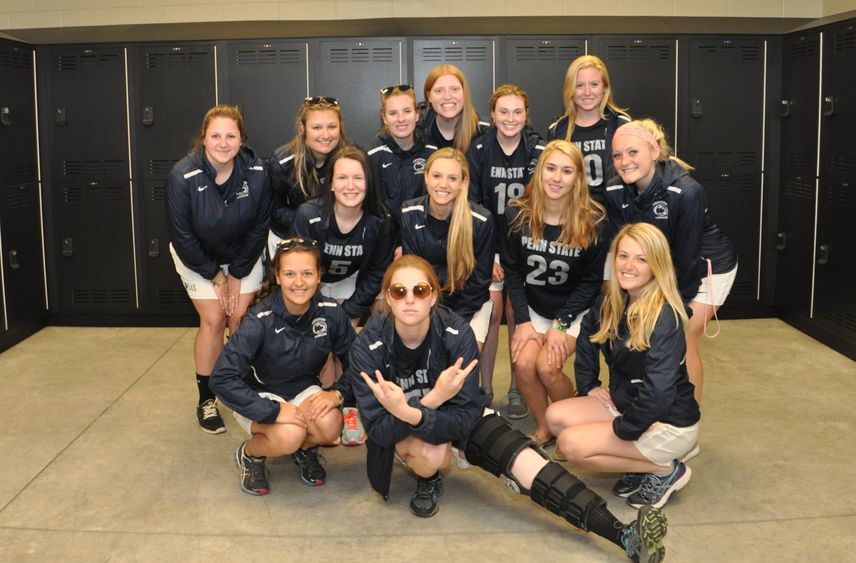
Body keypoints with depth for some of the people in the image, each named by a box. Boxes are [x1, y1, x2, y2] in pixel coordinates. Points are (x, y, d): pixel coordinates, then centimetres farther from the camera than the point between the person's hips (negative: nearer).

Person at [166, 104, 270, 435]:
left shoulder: (257, 173, -23)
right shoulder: (183, 176, -28)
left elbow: (260, 227, -11)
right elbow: (182, 236, -18)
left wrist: (238, 274, -9)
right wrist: (215, 275, -12)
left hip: (243, 256, 2)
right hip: (197, 257, -2)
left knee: (240, 317, -5)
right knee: (213, 319, -8)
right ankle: (206, 399, 6)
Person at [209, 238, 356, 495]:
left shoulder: (331, 313, -17)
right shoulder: (261, 320, -27)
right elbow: (222, 379, -30)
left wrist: (337, 393, -27)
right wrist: (274, 410, -34)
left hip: (303, 390, 3)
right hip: (260, 395, -3)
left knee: (330, 425, -28)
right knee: (290, 435, -32)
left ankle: (305, 448, 8)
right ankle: (249, 454, 3)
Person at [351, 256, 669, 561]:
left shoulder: (457, 334, -25)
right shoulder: (368, 346, -25)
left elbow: (464, 416, -27)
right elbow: (378, 429, -26)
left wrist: (412, 413, -47)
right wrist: (431, 399, -43)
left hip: (457, 419, 1)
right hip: (398, 432, 0)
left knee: (526, 463, -21)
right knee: (432, 453, -36)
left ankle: (624, 536, -27)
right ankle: (427, 479, 0)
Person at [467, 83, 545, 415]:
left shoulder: (538, 151, -4)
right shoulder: (478, 151, -4)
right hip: (488, 243, 0)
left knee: (517, 313, 0)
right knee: (491, 312, -7)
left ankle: (517, 390, 13)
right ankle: (485, 389, 6)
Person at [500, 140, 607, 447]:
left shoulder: (593, 221, -16)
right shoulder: (517, 215, -11)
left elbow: (591, 281, -8)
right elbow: (512, 271, -3)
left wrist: (561, 324, -14)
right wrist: (523, 320, -10)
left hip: (574, 310, -2)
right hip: (533, 307, 3)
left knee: (547, 367, -21)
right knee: (523, 364, -19)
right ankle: (543, 429, 8)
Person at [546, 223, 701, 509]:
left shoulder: (664, 317, -24)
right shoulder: (610, 303, -1)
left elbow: (658, 392, -30)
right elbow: (587, 338, 20)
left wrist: (622, 429, -19)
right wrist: (588, 386, 9)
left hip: (669, 424, -8)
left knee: (572, 443, -19)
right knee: (556, 417, -8)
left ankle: (666, 470, -2)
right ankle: (640, 463, 5)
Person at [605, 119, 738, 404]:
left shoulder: (688, 192, -32)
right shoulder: (615, 194, -16)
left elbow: (687, 257, -25)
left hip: (707, 268, -5)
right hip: (660, 268, 5)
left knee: (683, 343, -9)